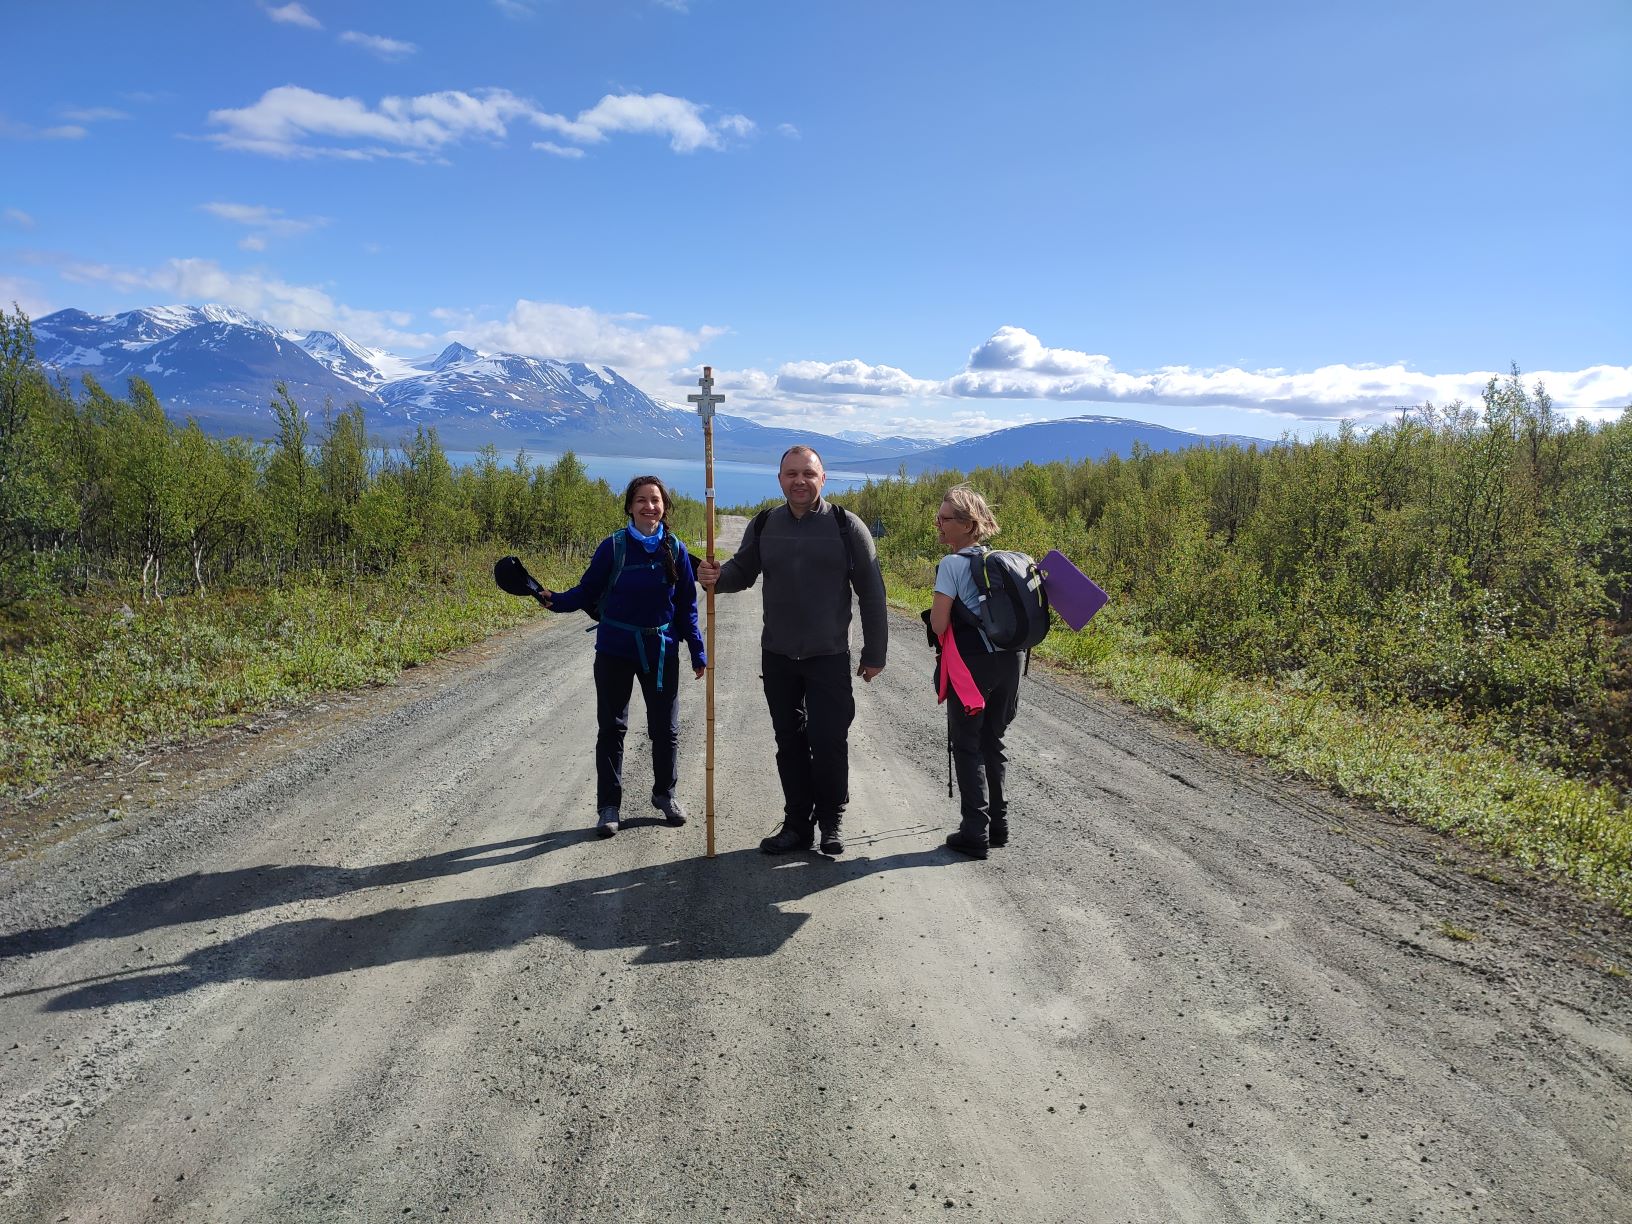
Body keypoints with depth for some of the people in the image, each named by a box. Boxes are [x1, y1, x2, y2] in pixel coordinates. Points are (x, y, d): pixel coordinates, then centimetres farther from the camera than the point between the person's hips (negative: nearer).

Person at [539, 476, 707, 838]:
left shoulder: (675, 549, -1)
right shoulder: (613, 546, -7)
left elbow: (686, 605, 4)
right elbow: (588, 591, -5)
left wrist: (698, 652, 3)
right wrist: (556, 600, -23)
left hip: (661, 651, 2)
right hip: (615, 651, -1)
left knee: (665, 727, 10)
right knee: (611, 728, 6)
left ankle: (665, 794, 31)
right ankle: (608, 805, 18)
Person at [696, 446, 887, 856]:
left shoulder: (846, 526, -6)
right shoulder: (763, 526, 4)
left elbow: (871, 593, -3)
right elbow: (743, 572, 15)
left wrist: (874, 653, -3)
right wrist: (716, 577, -9)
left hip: (829, 657, -3)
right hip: (777, 656, 4)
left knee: (828, 742, -3)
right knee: (789, 743, 11)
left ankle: (831, 822, 19)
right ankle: (797, 823, 24)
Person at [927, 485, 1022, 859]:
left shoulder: (952, 564, -13)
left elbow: (939, 624, -14)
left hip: (971, 663, -7)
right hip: (1008, 660, 7)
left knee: (966, 746, 4)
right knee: (992, 743, 17)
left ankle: (974, 833, 5)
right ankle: (998, 825, 24)